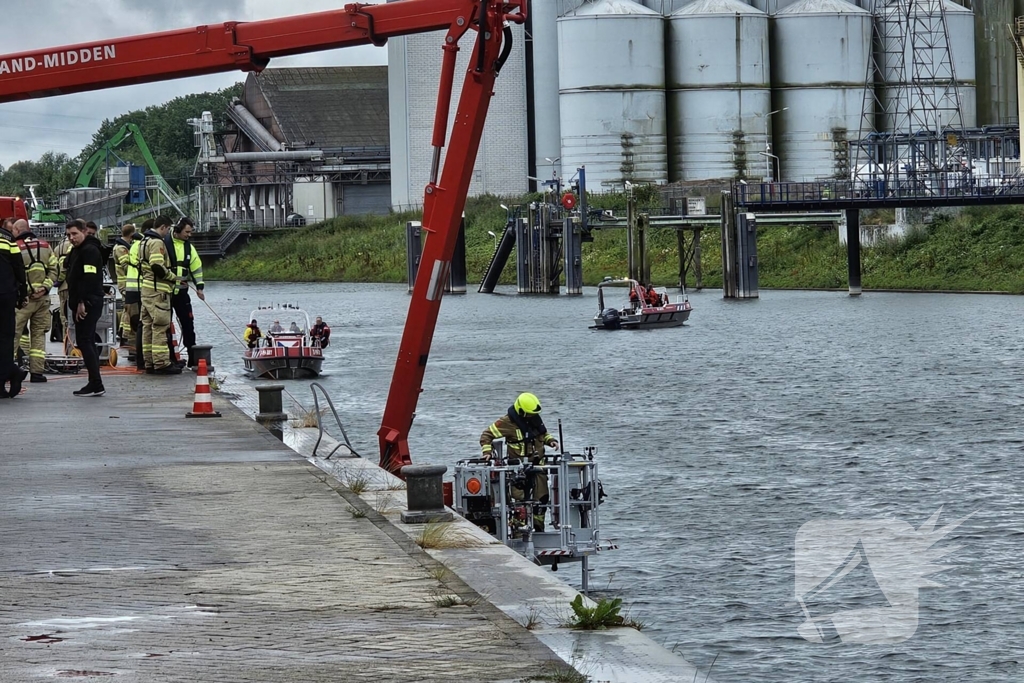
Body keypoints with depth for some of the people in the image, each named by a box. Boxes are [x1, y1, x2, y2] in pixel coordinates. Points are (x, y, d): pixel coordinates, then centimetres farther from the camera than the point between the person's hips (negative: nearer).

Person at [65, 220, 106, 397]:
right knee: (87, 342, 13)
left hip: (88, 303, -11)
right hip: (82, 303, 11)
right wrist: (75, 303, 16)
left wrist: (82, 302, -25)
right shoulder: (78, 250, 19)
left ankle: (96, 385, -13)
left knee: (84, 341, -12)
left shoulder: (89, 250, -13)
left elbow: (89, 278, -22)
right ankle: (95, 384, 17)